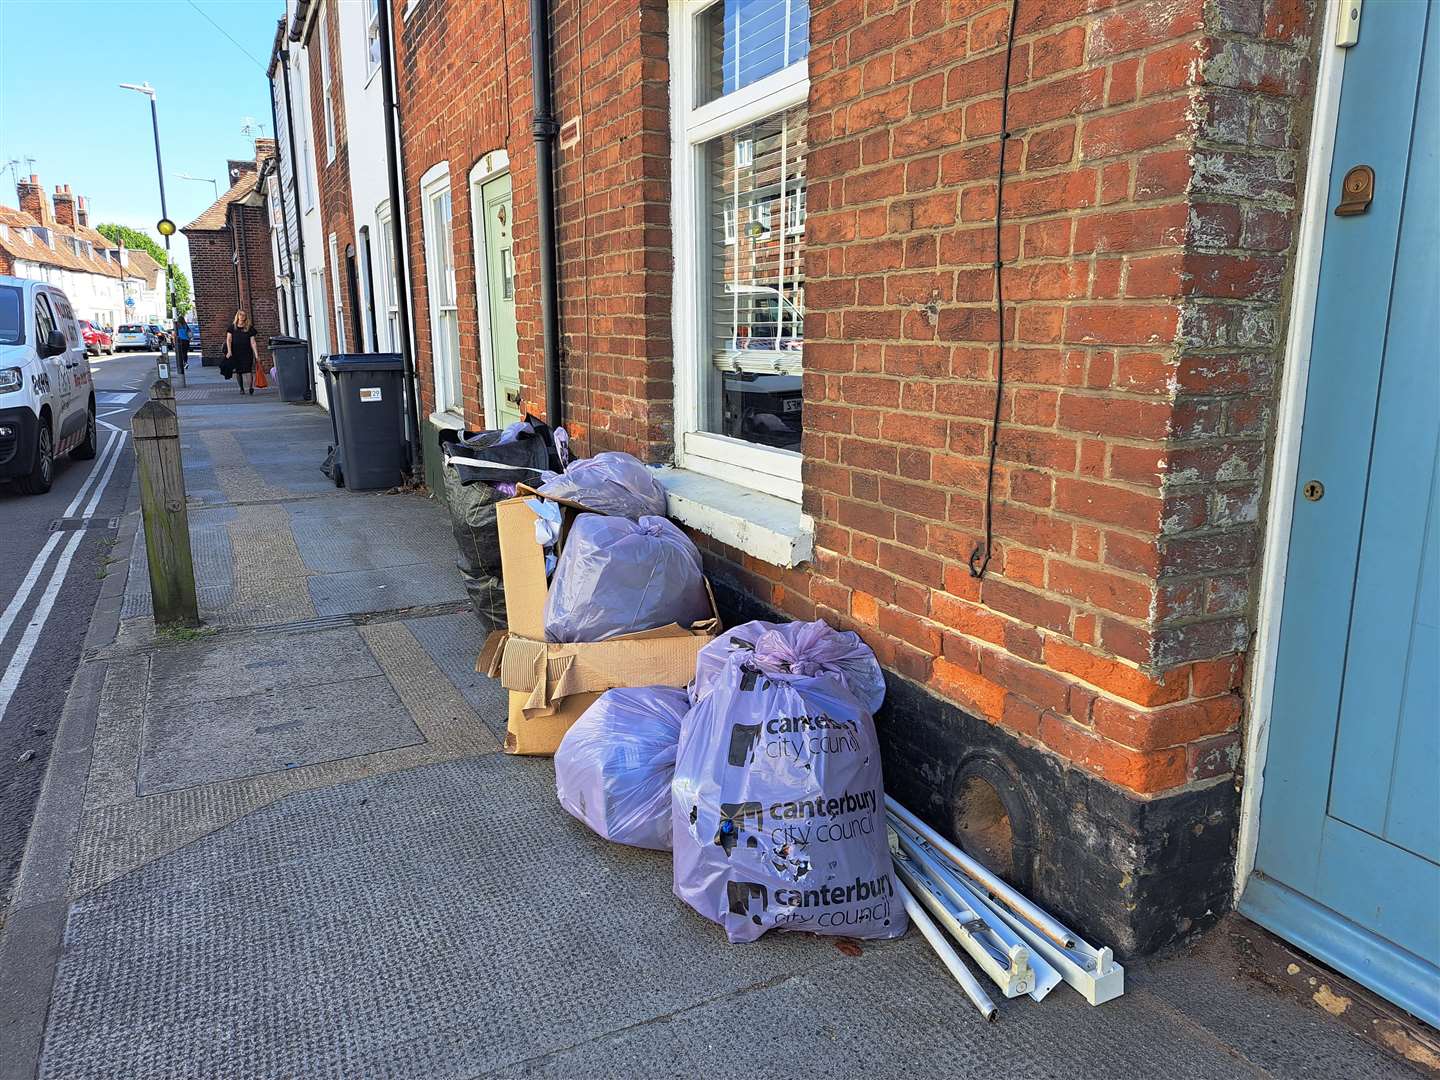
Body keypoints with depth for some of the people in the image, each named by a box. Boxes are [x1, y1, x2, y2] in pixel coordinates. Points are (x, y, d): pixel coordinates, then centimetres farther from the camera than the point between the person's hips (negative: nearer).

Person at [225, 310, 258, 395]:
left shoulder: (249, 328, 4)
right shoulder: (232, 327, 6)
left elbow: (252, 342, 2)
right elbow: (228, 339, 3)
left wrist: (256, 354, -4)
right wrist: (229, 351, -10)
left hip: (247, 352, -1)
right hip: (235, 352, 1)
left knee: (249, 370, -16)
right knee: (238, 371, 6)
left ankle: (252, 386, -11)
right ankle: (241, 388, 18)